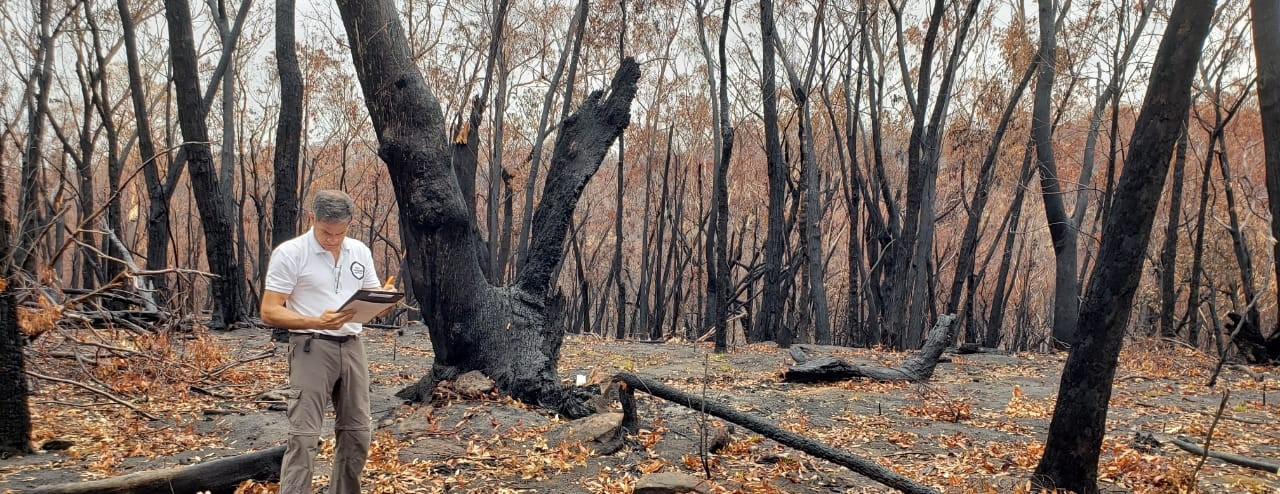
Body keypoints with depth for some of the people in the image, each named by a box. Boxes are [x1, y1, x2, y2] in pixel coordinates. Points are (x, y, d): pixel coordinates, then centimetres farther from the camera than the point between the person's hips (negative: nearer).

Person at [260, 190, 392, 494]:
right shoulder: (290, 253, -8)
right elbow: (270, 312, -11)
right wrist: (317, 323, -26)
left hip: (352, 347, 6)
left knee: (357, 433, 10)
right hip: (312, 348, -5)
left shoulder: (360, 252, 9)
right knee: (304, 436, -10)